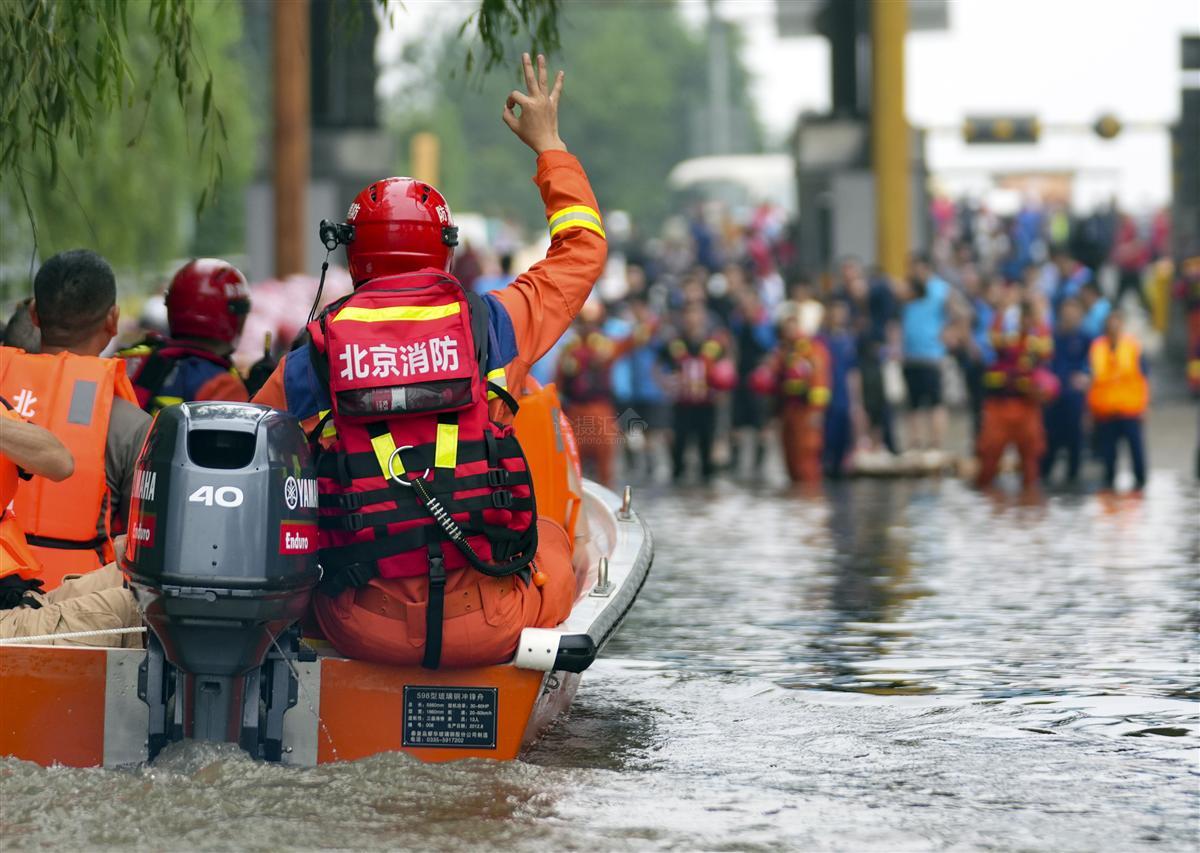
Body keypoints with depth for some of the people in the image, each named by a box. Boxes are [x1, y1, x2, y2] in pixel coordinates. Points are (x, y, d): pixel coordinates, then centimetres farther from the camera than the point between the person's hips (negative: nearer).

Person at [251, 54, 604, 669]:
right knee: (549, 532, 33)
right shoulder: (489, 324, 1)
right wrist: (548, 143, 32)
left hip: (363, 631, 0)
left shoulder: (311, 356, 1)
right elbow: (582, 249, 19)